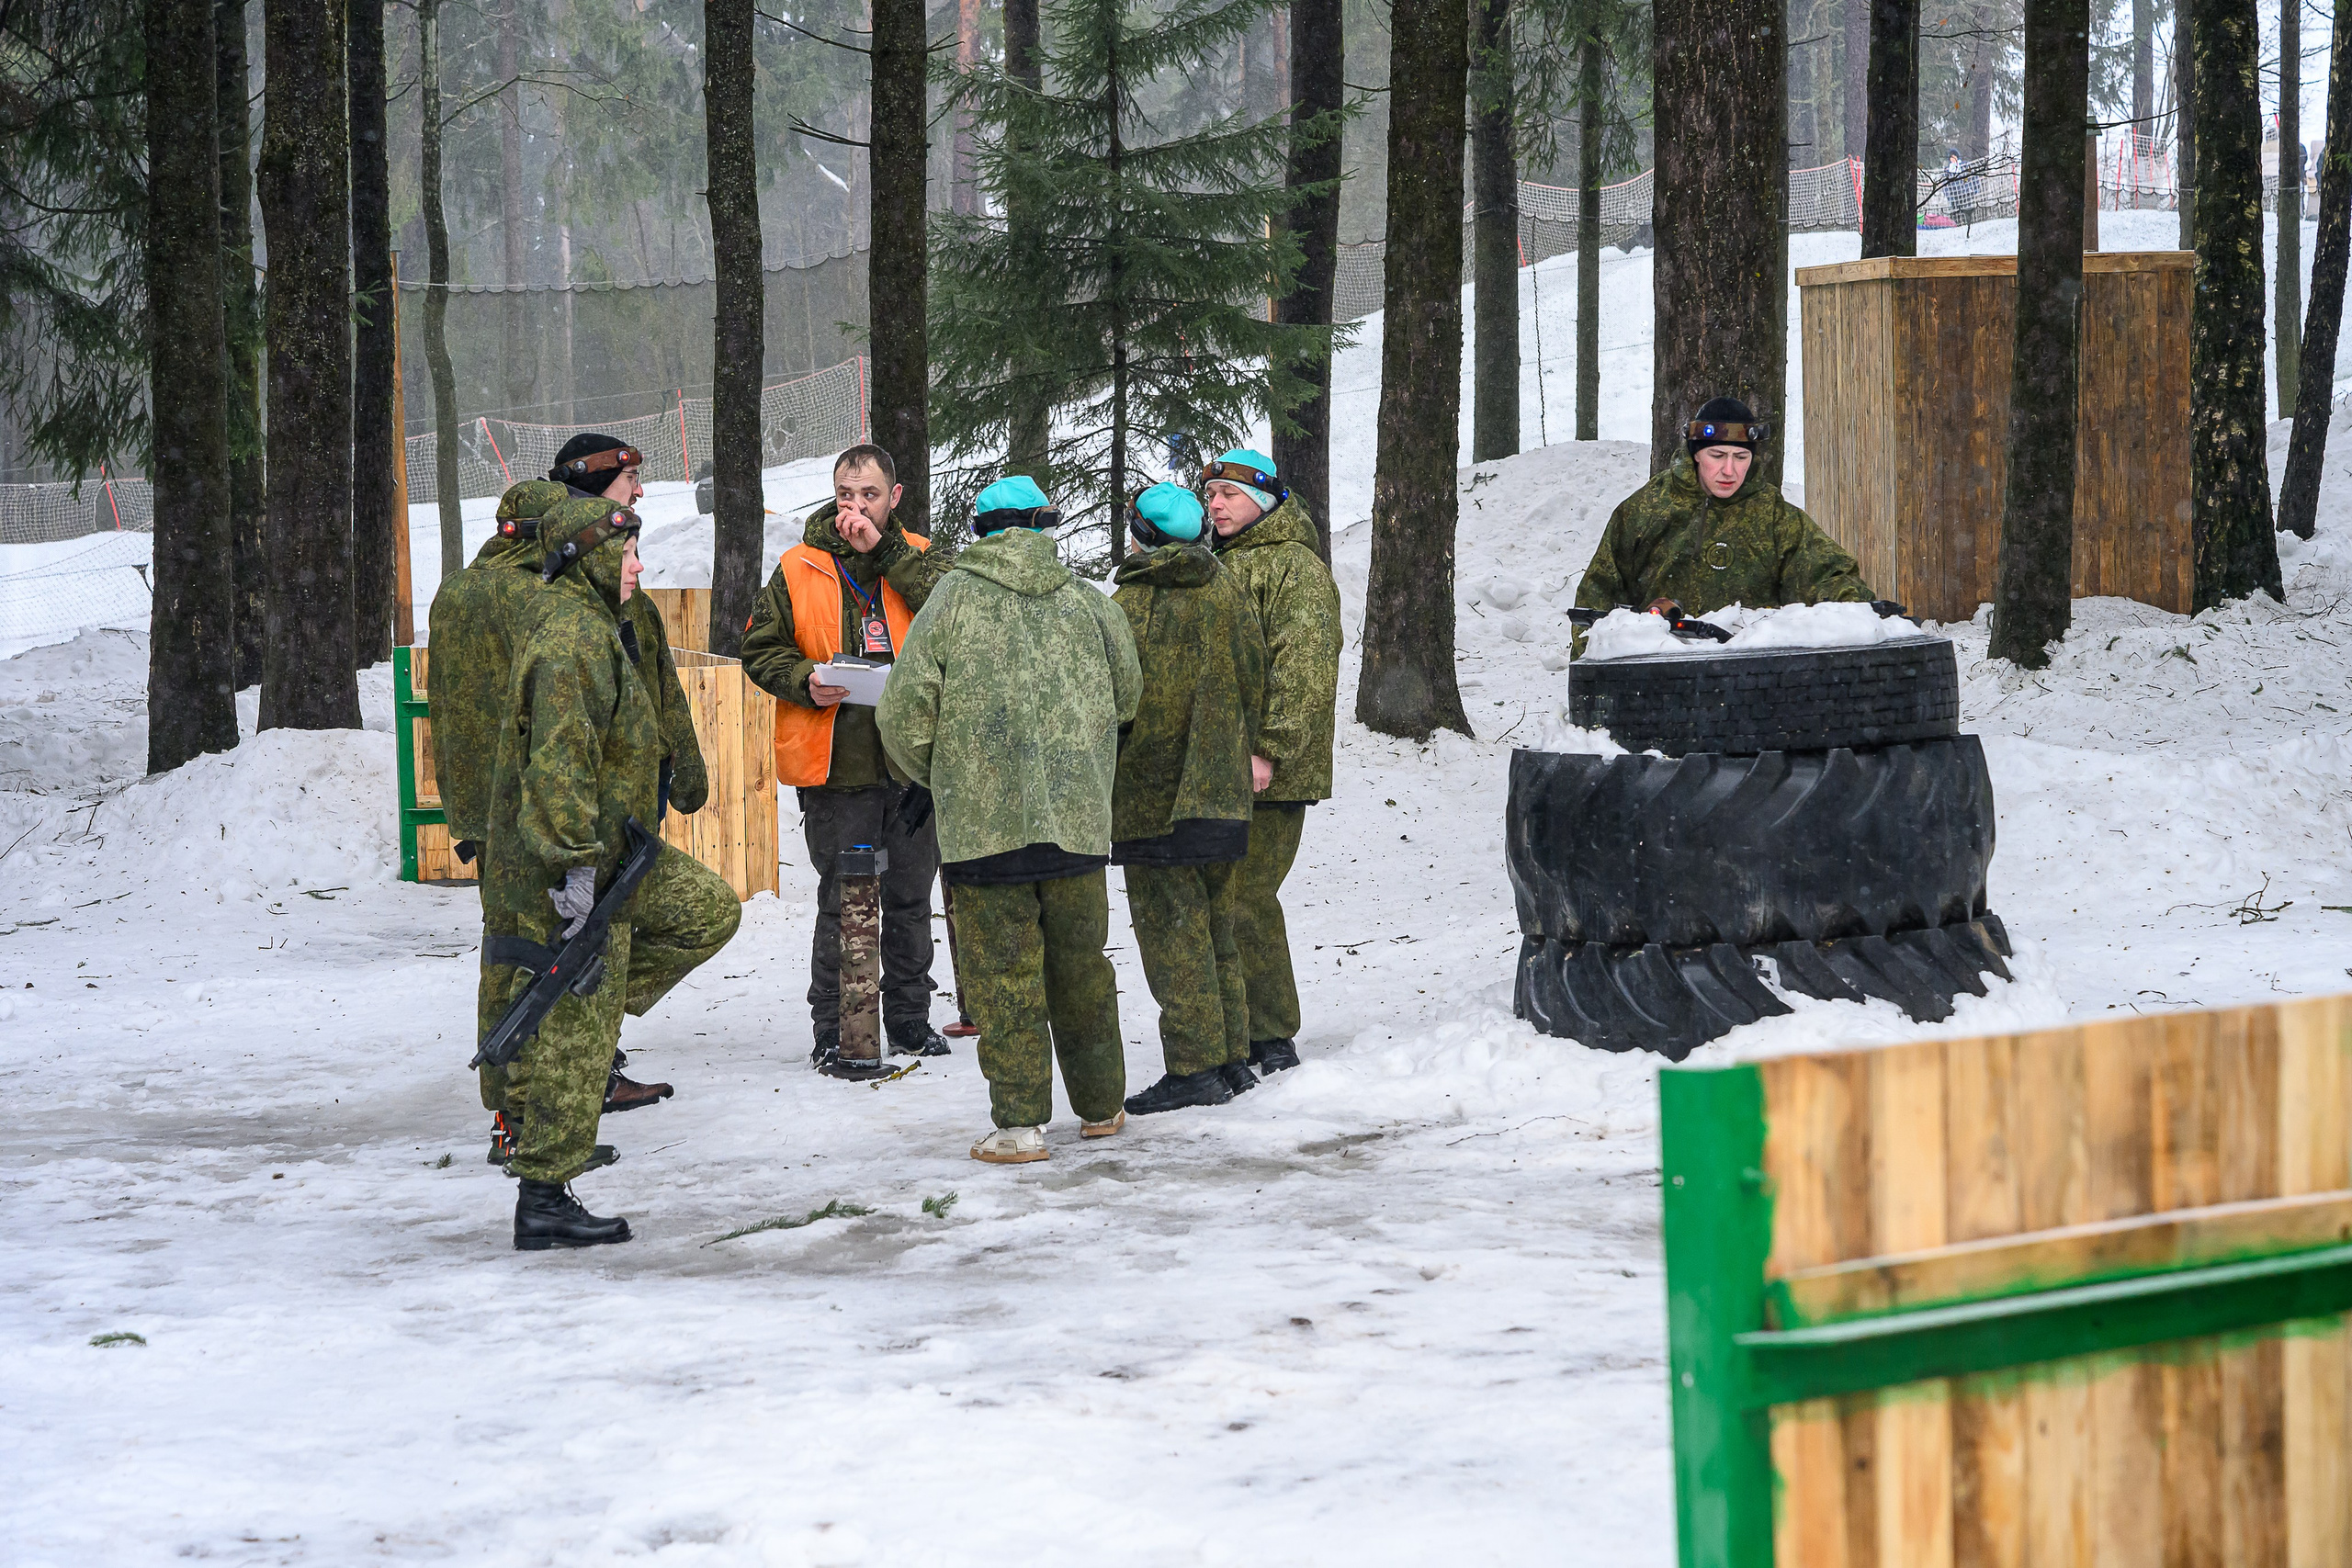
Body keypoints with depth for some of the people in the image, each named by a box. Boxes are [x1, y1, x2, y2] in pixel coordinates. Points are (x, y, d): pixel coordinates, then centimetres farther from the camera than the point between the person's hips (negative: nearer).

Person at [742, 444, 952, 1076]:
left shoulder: (915, 557, 6)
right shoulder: (799, 570, 4)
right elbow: (760, 648, 8)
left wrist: (884, 550, -16)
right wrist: (804, 682, -11)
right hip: (836, 764, -2)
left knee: (910, 899, 13)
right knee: (843, 904, -2)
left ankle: (909, 1018, 27)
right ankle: (832, 1035, 5)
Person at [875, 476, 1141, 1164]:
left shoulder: (952, 600, -2)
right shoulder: (1087, 602, 8)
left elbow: (904, 717, -4)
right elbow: (1126, 696, 17)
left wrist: (935, 774, 15)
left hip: (984, 818, -3)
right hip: (1077, 817, 3)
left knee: (1004, 972, 1)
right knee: (1080, 965, 15)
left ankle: (1019, 1123, -2)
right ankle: (1101, 1106, 25)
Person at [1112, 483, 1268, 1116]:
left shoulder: (1131, 605, -13)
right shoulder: (1231, 596, 6)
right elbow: (1253, 688, 12)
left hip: (1151, 796, -6)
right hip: (1221, 793, 6)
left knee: (1171, 930, -3)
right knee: (1216, 928, 15)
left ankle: (1194, 1067, -5)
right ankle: (1232, 1059, 17)